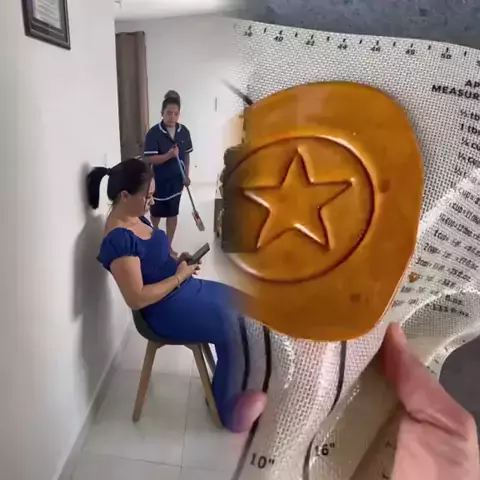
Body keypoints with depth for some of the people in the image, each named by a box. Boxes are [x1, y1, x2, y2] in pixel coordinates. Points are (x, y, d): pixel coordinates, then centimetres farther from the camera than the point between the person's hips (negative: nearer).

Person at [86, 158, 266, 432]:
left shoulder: (136, 218, 4)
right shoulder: (118, 239, -25)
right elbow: (137, 299, -28)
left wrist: (177, 260, 1)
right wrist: (179, 276, -19)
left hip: (187, 288, 10)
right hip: (168, 310, -10)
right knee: (235, 330, -9)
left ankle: (228, 386, 25)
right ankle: (226, 403, 15)